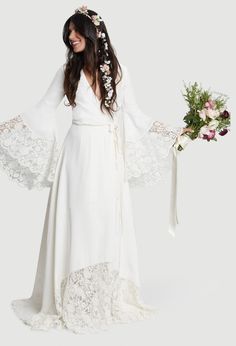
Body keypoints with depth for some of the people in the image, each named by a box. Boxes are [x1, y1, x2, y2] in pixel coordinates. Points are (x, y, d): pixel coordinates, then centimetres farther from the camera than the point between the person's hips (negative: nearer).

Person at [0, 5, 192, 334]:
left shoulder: (118, 71, 5)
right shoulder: (67, 70, 5)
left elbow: (135, 114, 10)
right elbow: (43, 110, 8)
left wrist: (176, 132, 7)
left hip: (109, 156, 1)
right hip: (78, 154, 0)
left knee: (108, 224, 5)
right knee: (76, 223, 1)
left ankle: (110, 297, 16)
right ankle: (72, 301, 10)